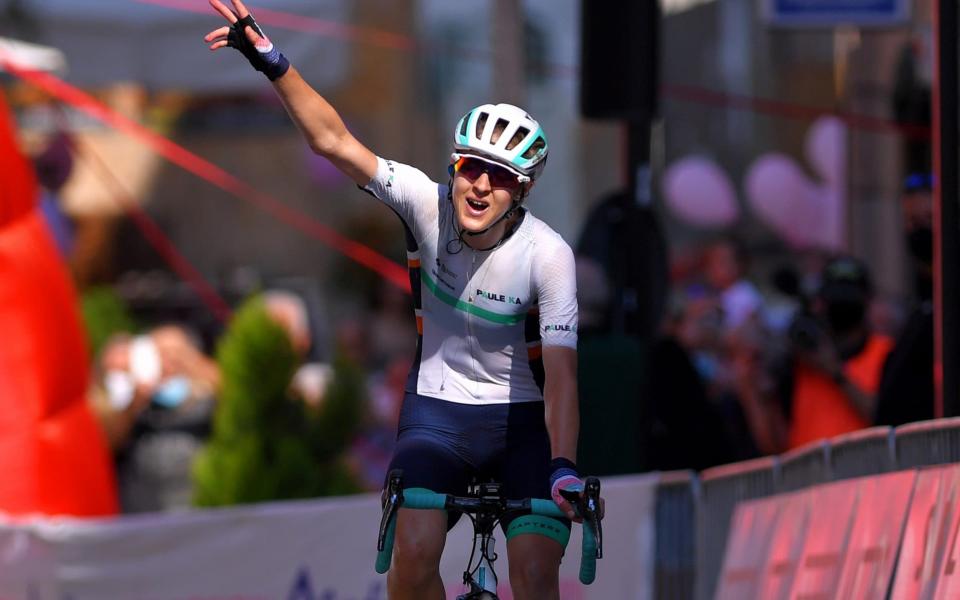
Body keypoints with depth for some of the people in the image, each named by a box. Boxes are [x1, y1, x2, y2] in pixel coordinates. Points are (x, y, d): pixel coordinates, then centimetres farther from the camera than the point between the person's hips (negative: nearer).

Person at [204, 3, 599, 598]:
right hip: (437, 409, 2)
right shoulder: (428, 204, -16)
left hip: (523, 418, -2)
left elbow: (561, 377, -25)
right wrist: (274, 63, -30)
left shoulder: (548, 255, -21)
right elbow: (336, 142, -19)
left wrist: (564, 470, -37)